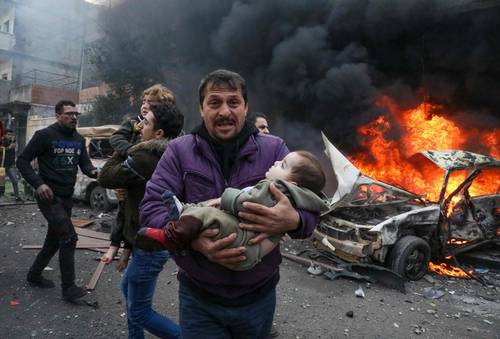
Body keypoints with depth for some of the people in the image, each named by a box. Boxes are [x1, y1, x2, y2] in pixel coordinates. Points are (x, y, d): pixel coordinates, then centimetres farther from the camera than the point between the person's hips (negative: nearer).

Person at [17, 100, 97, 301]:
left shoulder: (79, 140, 10)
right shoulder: (45, 135, -9)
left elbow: (85, 164, 7)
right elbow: (22, 161, -8)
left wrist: (94, 172, -17)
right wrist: (38, 184, -20)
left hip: (67, 198, 7)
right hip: (49, 197, -7)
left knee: (54, 239, 17)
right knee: (69, 238, -15)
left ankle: (34, 275, 38)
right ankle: (68, 288, -5)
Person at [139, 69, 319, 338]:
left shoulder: (274, 149, -5)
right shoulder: (179, 151, -5)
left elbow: (310, 207, -6)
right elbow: (151, 209, -10)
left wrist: (294, 221, -31)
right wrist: (191, 239, -30)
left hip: (259, 296, 2)